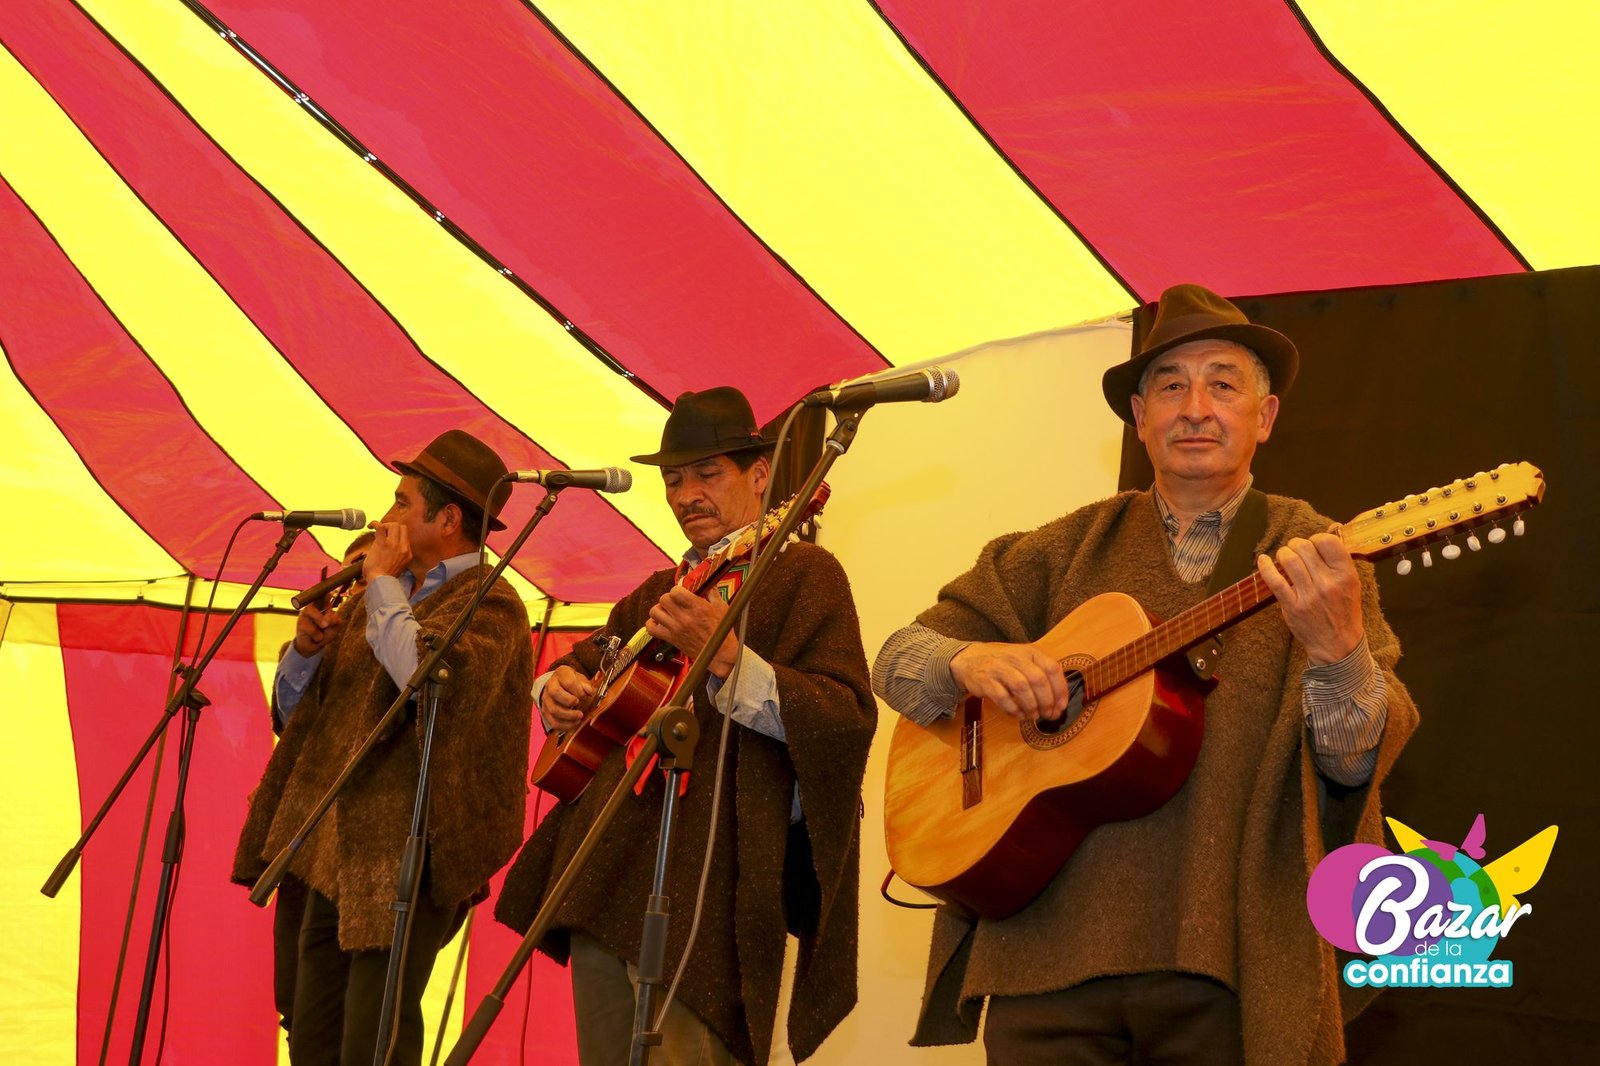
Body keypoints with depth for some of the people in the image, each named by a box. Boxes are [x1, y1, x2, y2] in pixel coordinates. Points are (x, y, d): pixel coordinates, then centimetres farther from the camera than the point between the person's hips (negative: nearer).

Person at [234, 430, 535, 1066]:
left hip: (411, 857, -8)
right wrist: (306, 648, 3)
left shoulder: (489, 605, -6)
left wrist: (384, 583, -15)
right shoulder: (388, 598, 19)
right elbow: (295, 707, 24)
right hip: (338, 853, 8)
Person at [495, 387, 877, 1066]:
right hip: (603, 873, 7)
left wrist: (726, 657, -23)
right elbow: (586, 660, 36)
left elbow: (848, 721, -12)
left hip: (708, 881, -7)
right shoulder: (656, 592, 23)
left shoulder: (802, 573, 0)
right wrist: (558, 686, 12)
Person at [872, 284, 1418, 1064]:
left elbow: (1359, 762, -7)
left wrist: (1337, 651, -28)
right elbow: (898, 661, 10)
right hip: (1048, 960, 2)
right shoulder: (1067, 553, 9)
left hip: (1233, 971, -1)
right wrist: (969, 661, -13)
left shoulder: (1315, 557, 3)